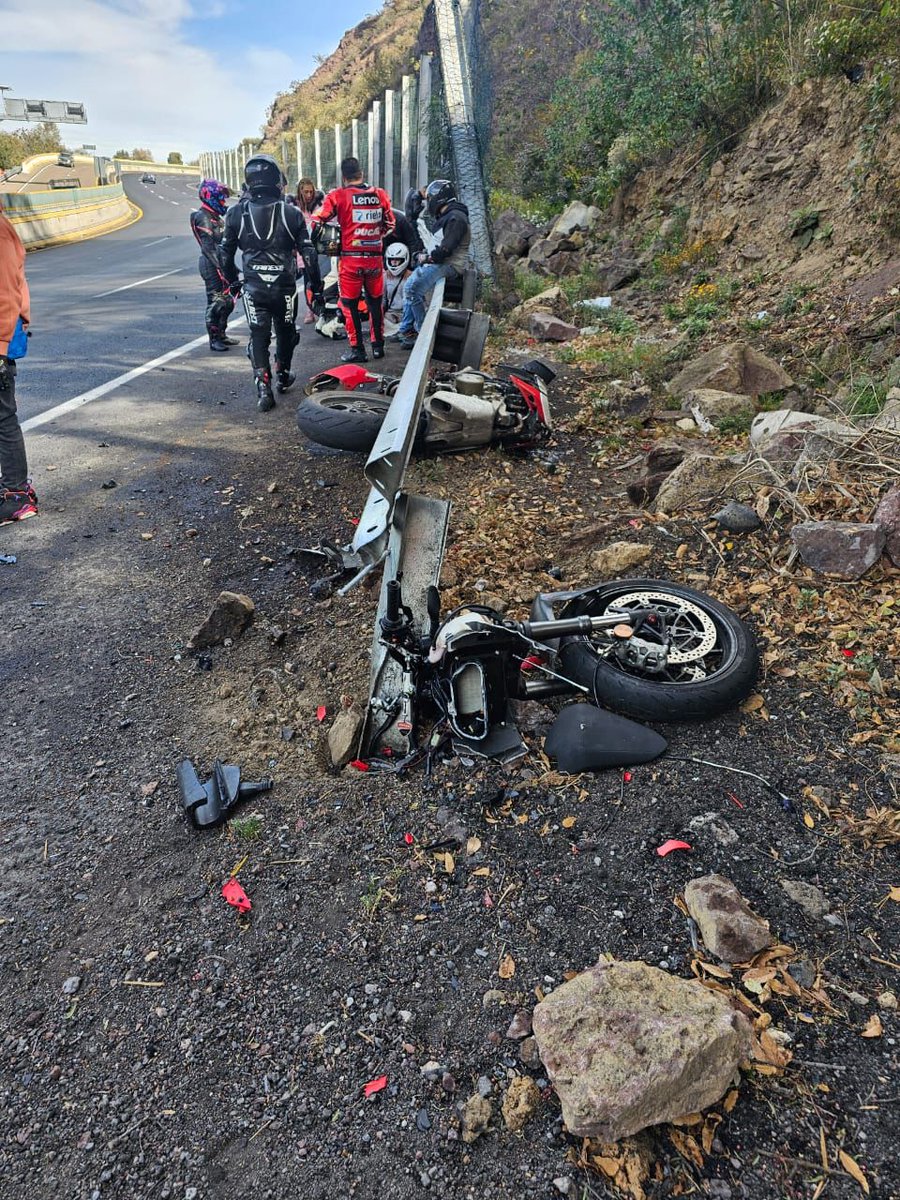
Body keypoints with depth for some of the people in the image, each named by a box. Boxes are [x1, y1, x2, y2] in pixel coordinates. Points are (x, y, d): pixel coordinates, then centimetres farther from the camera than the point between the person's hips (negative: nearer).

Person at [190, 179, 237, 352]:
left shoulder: (216, 216, 17)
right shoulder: (204, 218, -14)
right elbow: (209, 247, -21)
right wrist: (221, 268, -26)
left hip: (221, 264, 10)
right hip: (212, 266, -10)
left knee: (228, 302, 15)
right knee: (216, 302, -5)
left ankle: (221, 334, 27)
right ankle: (214, 339, 2)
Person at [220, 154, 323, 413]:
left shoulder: (236, 214, -1)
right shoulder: (291, 214, -5)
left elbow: (226, 254, 6)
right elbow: (308, 254, -5)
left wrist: (232, 281, 20)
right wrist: (316, 287, 3)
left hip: (253, 288, 0)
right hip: (284, 288, 0)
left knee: (259, 337, 4)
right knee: (285, 333, 19)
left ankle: (263, 387, -7)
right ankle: (283, 376, 35)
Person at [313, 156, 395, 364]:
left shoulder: (338, 195, -6)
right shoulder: (380, 194, 4)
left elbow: (319, 220, -7)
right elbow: (390, 225, 12)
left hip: (351, 258, -3)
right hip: (375, 257, 3)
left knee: (351, 305, 6)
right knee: (375, 303, 17)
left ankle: (357, 349, 6)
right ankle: (378, 346, 22)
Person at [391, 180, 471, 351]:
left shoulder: (456, 218, -16)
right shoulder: (444, 217, 18)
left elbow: (446, 249, -24)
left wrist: (427, 258, -11)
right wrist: (426, 255, 8)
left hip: (449, 264, -11)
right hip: (437, 261, 11)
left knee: (414, 289, -23)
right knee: (410, 286, 12)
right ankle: (406, 329, 14)